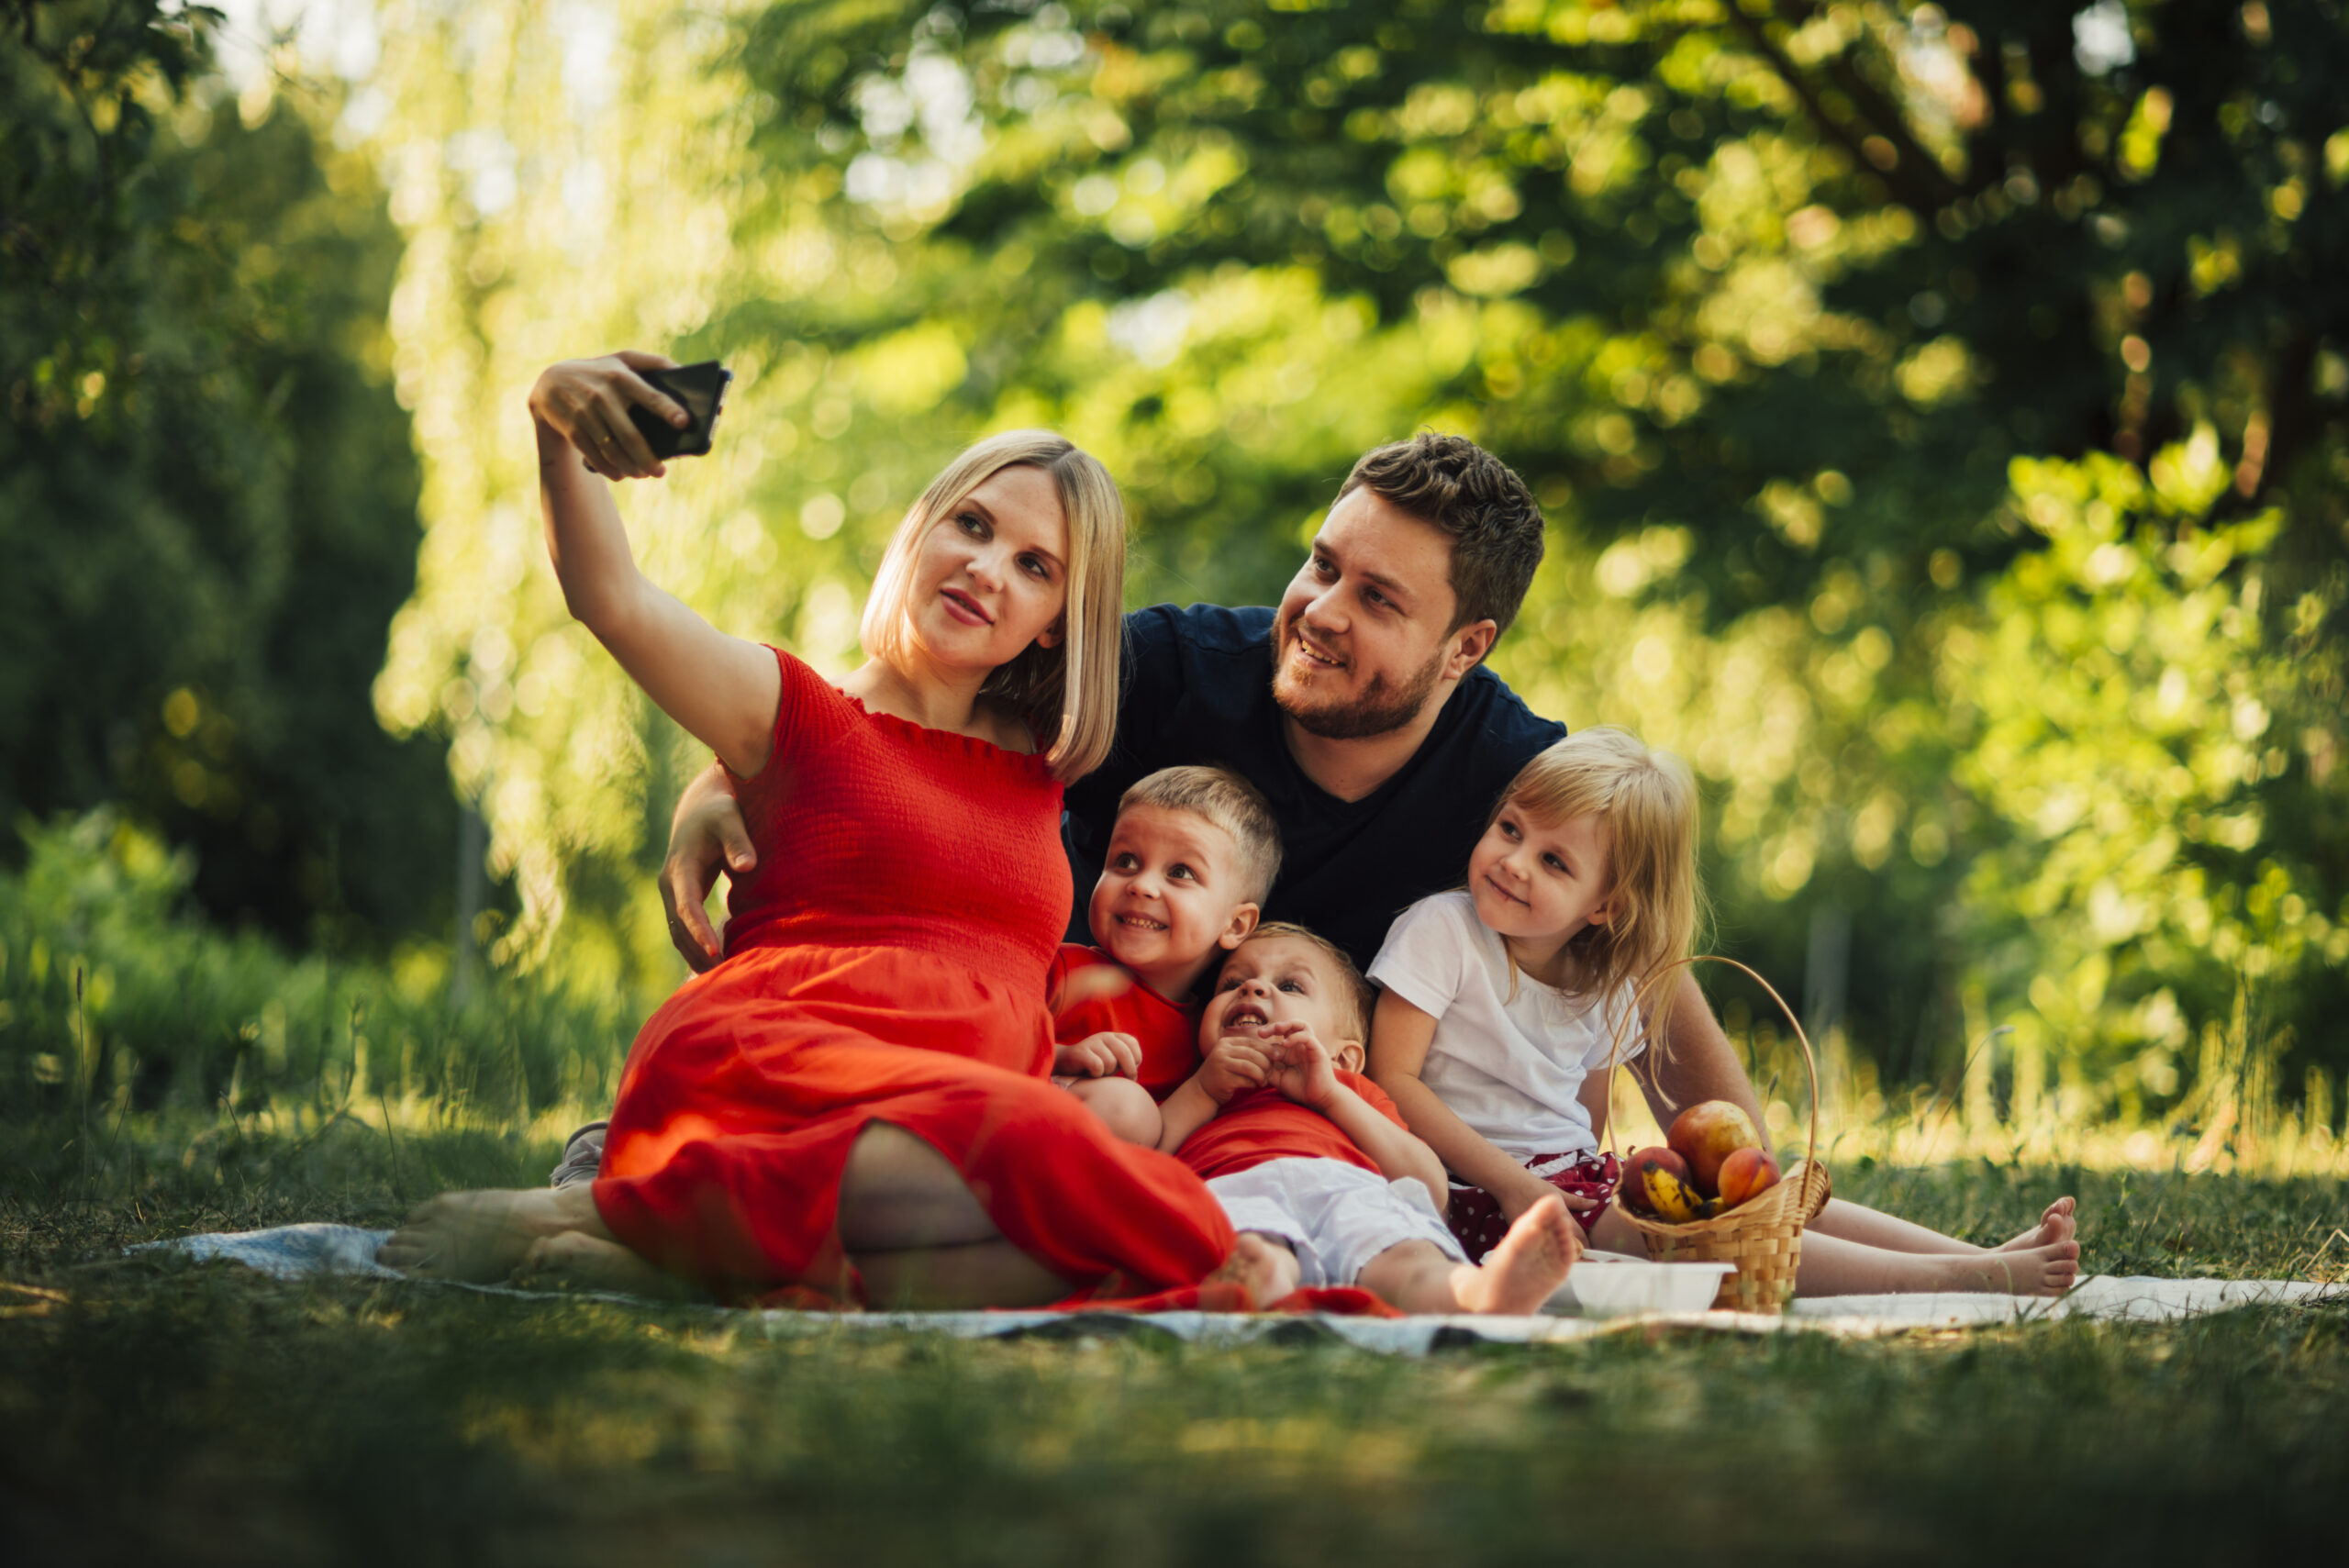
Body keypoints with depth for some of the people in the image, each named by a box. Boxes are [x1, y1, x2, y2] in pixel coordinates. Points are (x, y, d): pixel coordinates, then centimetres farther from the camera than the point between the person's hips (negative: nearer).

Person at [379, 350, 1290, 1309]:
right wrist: (554, 428, -20)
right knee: (1049, 1160, -38)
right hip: (761, 1059, -4)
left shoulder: (1040, 769, 30)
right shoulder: (797, 711, 16)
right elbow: (616, 601, -2)